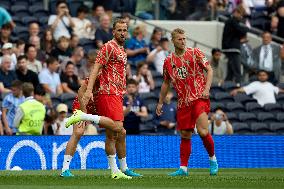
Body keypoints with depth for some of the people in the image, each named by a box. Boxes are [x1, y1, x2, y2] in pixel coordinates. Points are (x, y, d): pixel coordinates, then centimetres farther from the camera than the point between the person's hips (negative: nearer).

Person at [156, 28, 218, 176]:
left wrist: (207, 89, -12)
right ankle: (183, 168, 10)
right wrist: (160, 102, 21)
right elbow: (166, 83, 20)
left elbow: (209, 70, 0)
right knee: (185, 135, 6)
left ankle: (213, 159, 4)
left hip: (199, 98, -4)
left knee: (203, 131, -17)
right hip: (183, 102, 4)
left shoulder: (195, 53, 0)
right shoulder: (168, 61, 9)